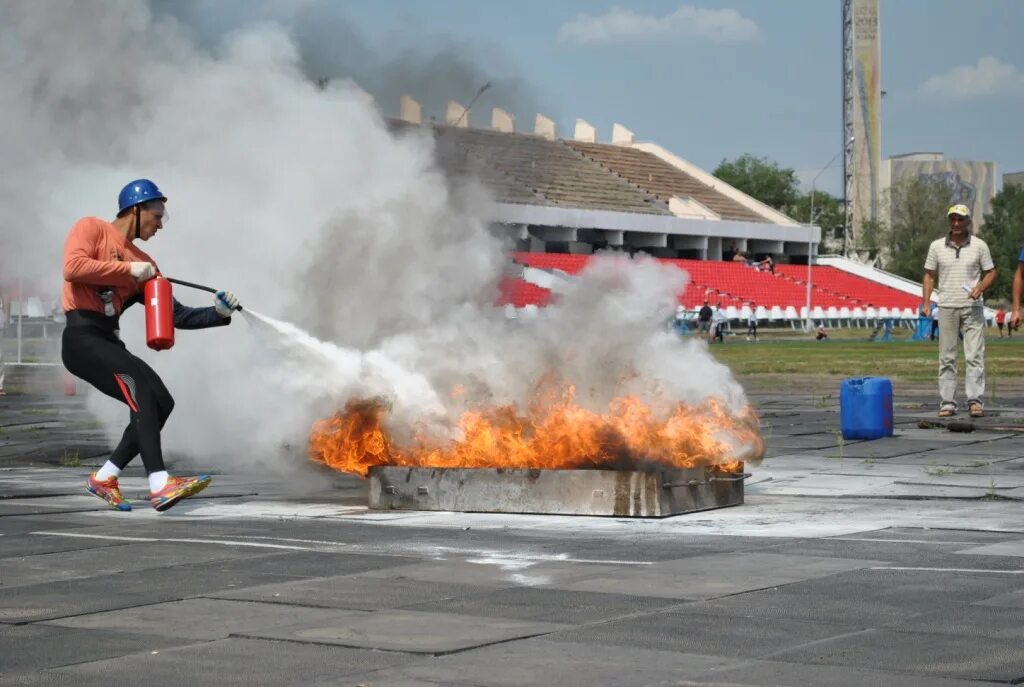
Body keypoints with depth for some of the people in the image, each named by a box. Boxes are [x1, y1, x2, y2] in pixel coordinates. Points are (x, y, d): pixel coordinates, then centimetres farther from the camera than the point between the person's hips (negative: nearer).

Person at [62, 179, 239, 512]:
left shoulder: (143, 262, 17)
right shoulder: (91, 228, 1)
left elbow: (176, 314, 14)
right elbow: (73, 268, -18)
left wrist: (217, 313, -1)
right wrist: (128, 270, -12)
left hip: (109, 342, 8)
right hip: (81, 337, -8)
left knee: (161, 403, -1)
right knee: (139, 383, -26)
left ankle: (105, 477, 11)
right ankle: (160, 485, -37)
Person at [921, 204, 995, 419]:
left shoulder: (980, 246, 3)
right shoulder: (937, 246, 6)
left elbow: (991, 272, 7)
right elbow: (929, 274, 11)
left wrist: (980, 287, -13)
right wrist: (925, 302, 1)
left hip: (972, 307, -1)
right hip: (947, 307, 1)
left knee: (975, 355, -7)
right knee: (946, 358, 3)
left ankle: (976, 401, -8)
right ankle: (947, 403, 6)